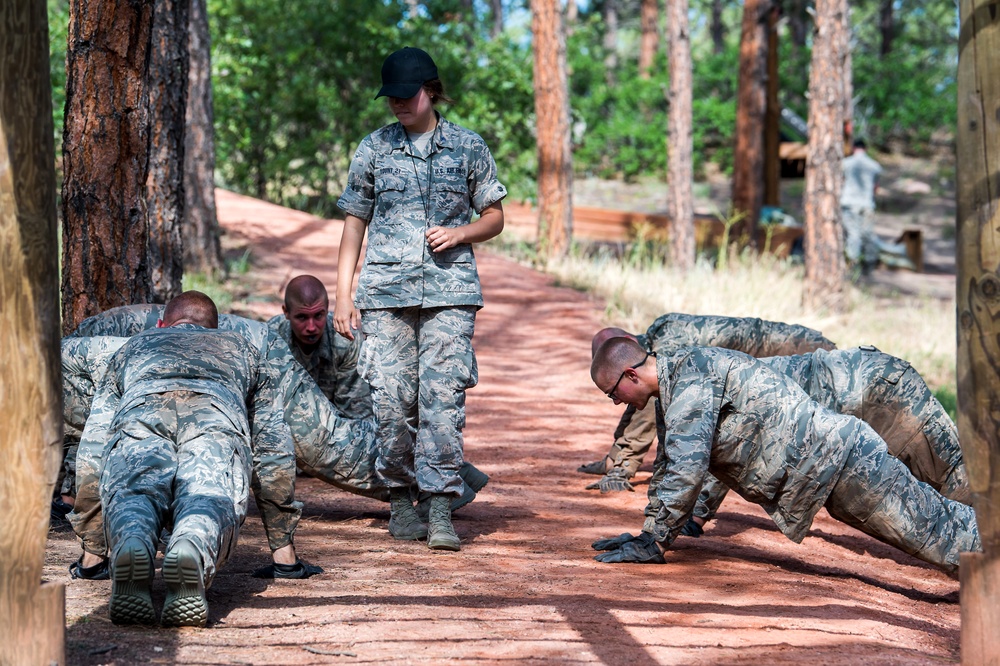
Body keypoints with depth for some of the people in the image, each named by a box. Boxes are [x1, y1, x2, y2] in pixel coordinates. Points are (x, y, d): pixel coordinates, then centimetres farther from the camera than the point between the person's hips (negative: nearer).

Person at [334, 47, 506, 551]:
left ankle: (441, 510, -11)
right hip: (386, 290, 1)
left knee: (443, 396, -11)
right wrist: (343, 295, 8)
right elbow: (354, 222, 15)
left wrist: (460, 233, -6)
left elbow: (494, 217, 16)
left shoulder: (468, 147, 9)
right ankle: (400, 499, 13)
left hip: (450, 290, -1)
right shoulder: (373, 149, 11)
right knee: (392, 400, -2)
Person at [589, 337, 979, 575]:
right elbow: (667, 466, 29)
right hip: (824, 471, 10)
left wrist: (655, 545, -14)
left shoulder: (690, 374, -16)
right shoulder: (675, 387, 16)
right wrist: (649, 531, 26)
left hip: (831, 455, -10)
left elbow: (687, 470, -21)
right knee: (928, 528, 12)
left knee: (935, 531, -11)